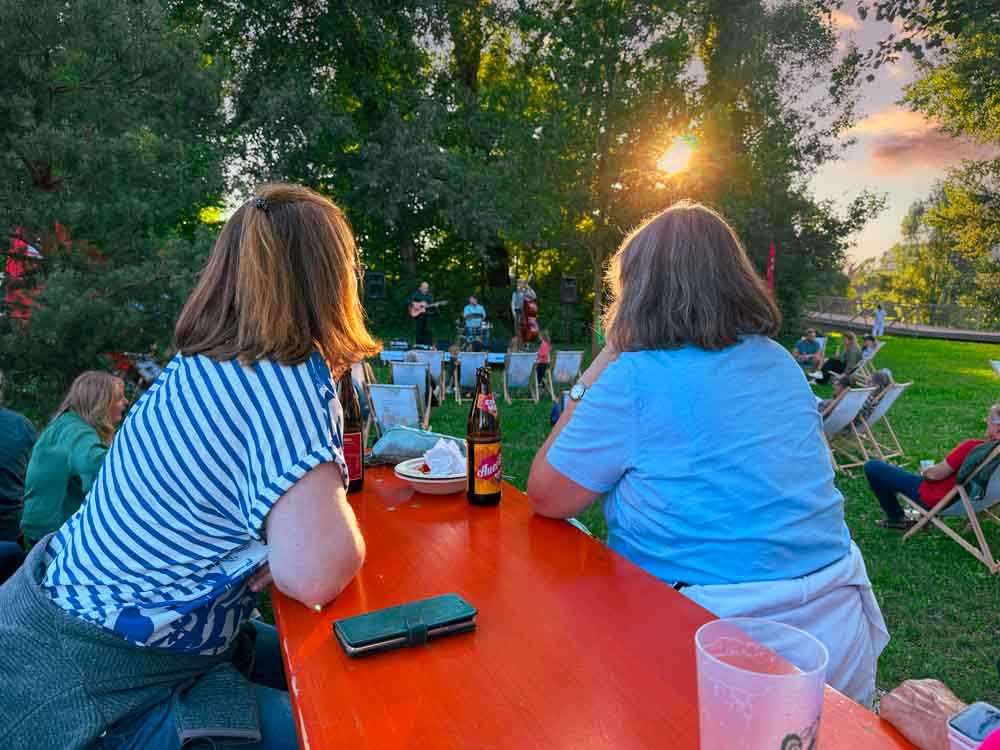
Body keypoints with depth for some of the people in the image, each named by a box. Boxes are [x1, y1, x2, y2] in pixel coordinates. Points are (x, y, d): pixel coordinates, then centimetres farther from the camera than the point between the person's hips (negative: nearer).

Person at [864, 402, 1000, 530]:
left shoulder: (972, 446, -33)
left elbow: (934, 474, -23)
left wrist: (924, 472, -1)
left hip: (936, 498, -9)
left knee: (872, 467, -5)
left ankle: (896, 519, 11)